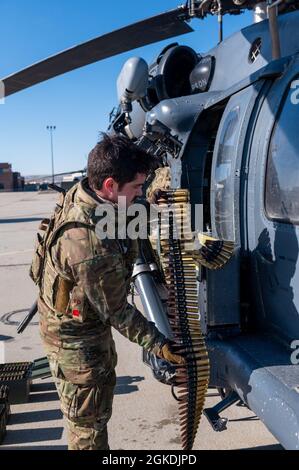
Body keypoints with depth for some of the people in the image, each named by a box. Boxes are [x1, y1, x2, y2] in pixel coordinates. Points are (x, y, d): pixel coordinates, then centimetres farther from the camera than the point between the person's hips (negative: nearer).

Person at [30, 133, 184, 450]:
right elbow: (117, 313, -26)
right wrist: (159, 346, -19)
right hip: (76, 338, -10)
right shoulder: (93, 249, -40)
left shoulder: (79, 193, -13)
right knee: (88, 424, 9)